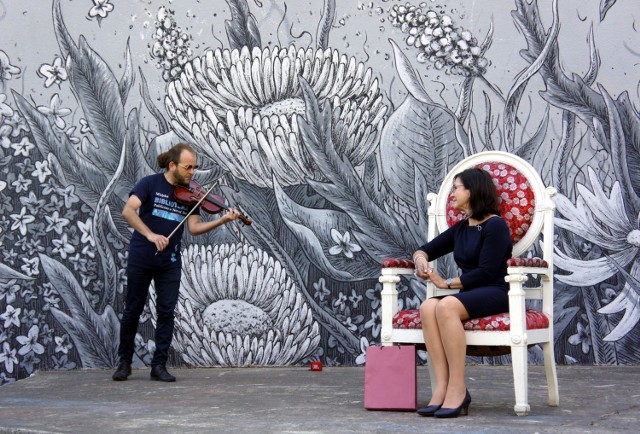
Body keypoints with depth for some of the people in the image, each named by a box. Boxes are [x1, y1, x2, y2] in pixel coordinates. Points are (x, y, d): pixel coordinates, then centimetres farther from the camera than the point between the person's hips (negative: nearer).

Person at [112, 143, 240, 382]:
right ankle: (124, 362, 21)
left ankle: (159, 365, 8)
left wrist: (223, 220, -17)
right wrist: (150, 235, -31)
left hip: (170, 261, 3)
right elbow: (128, 211, -20)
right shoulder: (150, 183, -8)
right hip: (141, 257, -3)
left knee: (166, 312, 0)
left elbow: (194, 227, -4)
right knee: (133, 310, 7)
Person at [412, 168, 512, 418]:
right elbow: (426, 249, 29)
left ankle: (457, 390, -32)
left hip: (495, 294, -6)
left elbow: (486, 272, -13)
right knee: (428, 307, -27)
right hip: (469, 296, 7)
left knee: (446, 306, -35)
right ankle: (442, 387, -33)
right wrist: (421, 258, 4)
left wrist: (447, 283, -7)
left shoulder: (495, 225, -4)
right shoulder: (460, 229, 19)